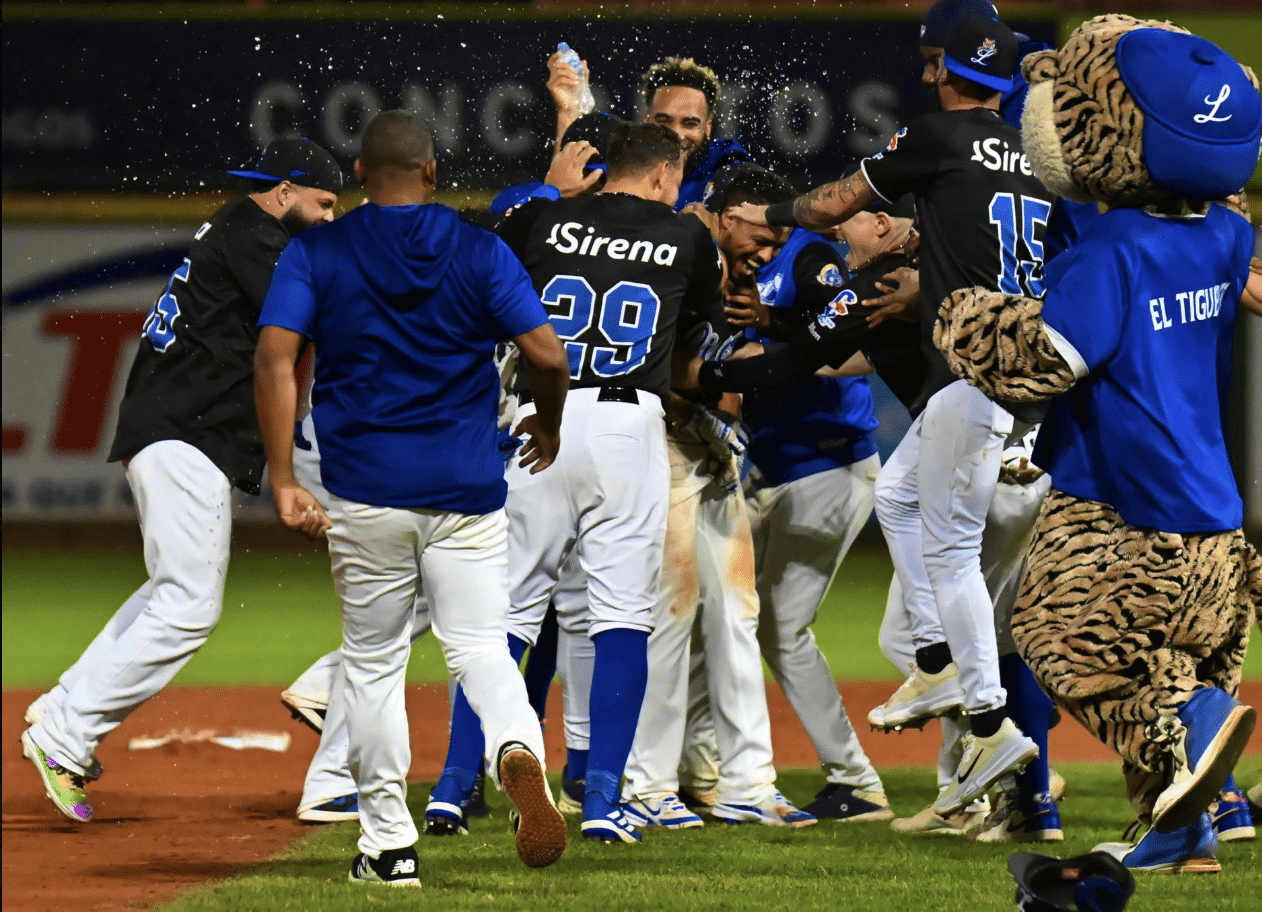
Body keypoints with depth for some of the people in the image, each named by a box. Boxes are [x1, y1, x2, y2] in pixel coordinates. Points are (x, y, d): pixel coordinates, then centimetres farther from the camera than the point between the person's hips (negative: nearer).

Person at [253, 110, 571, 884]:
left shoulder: (316, 253, 3)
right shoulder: (479, 250, 2)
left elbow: (276, 356, -9)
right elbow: (547, 354, -6)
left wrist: (283, 481, -10)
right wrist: (548, 425, 15)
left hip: (365, 493, 0)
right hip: (468, 489, 0)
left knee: (373, 663, 11)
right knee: (480, 647, 2)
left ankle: (389, 845, 12)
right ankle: (519, 749, -31)